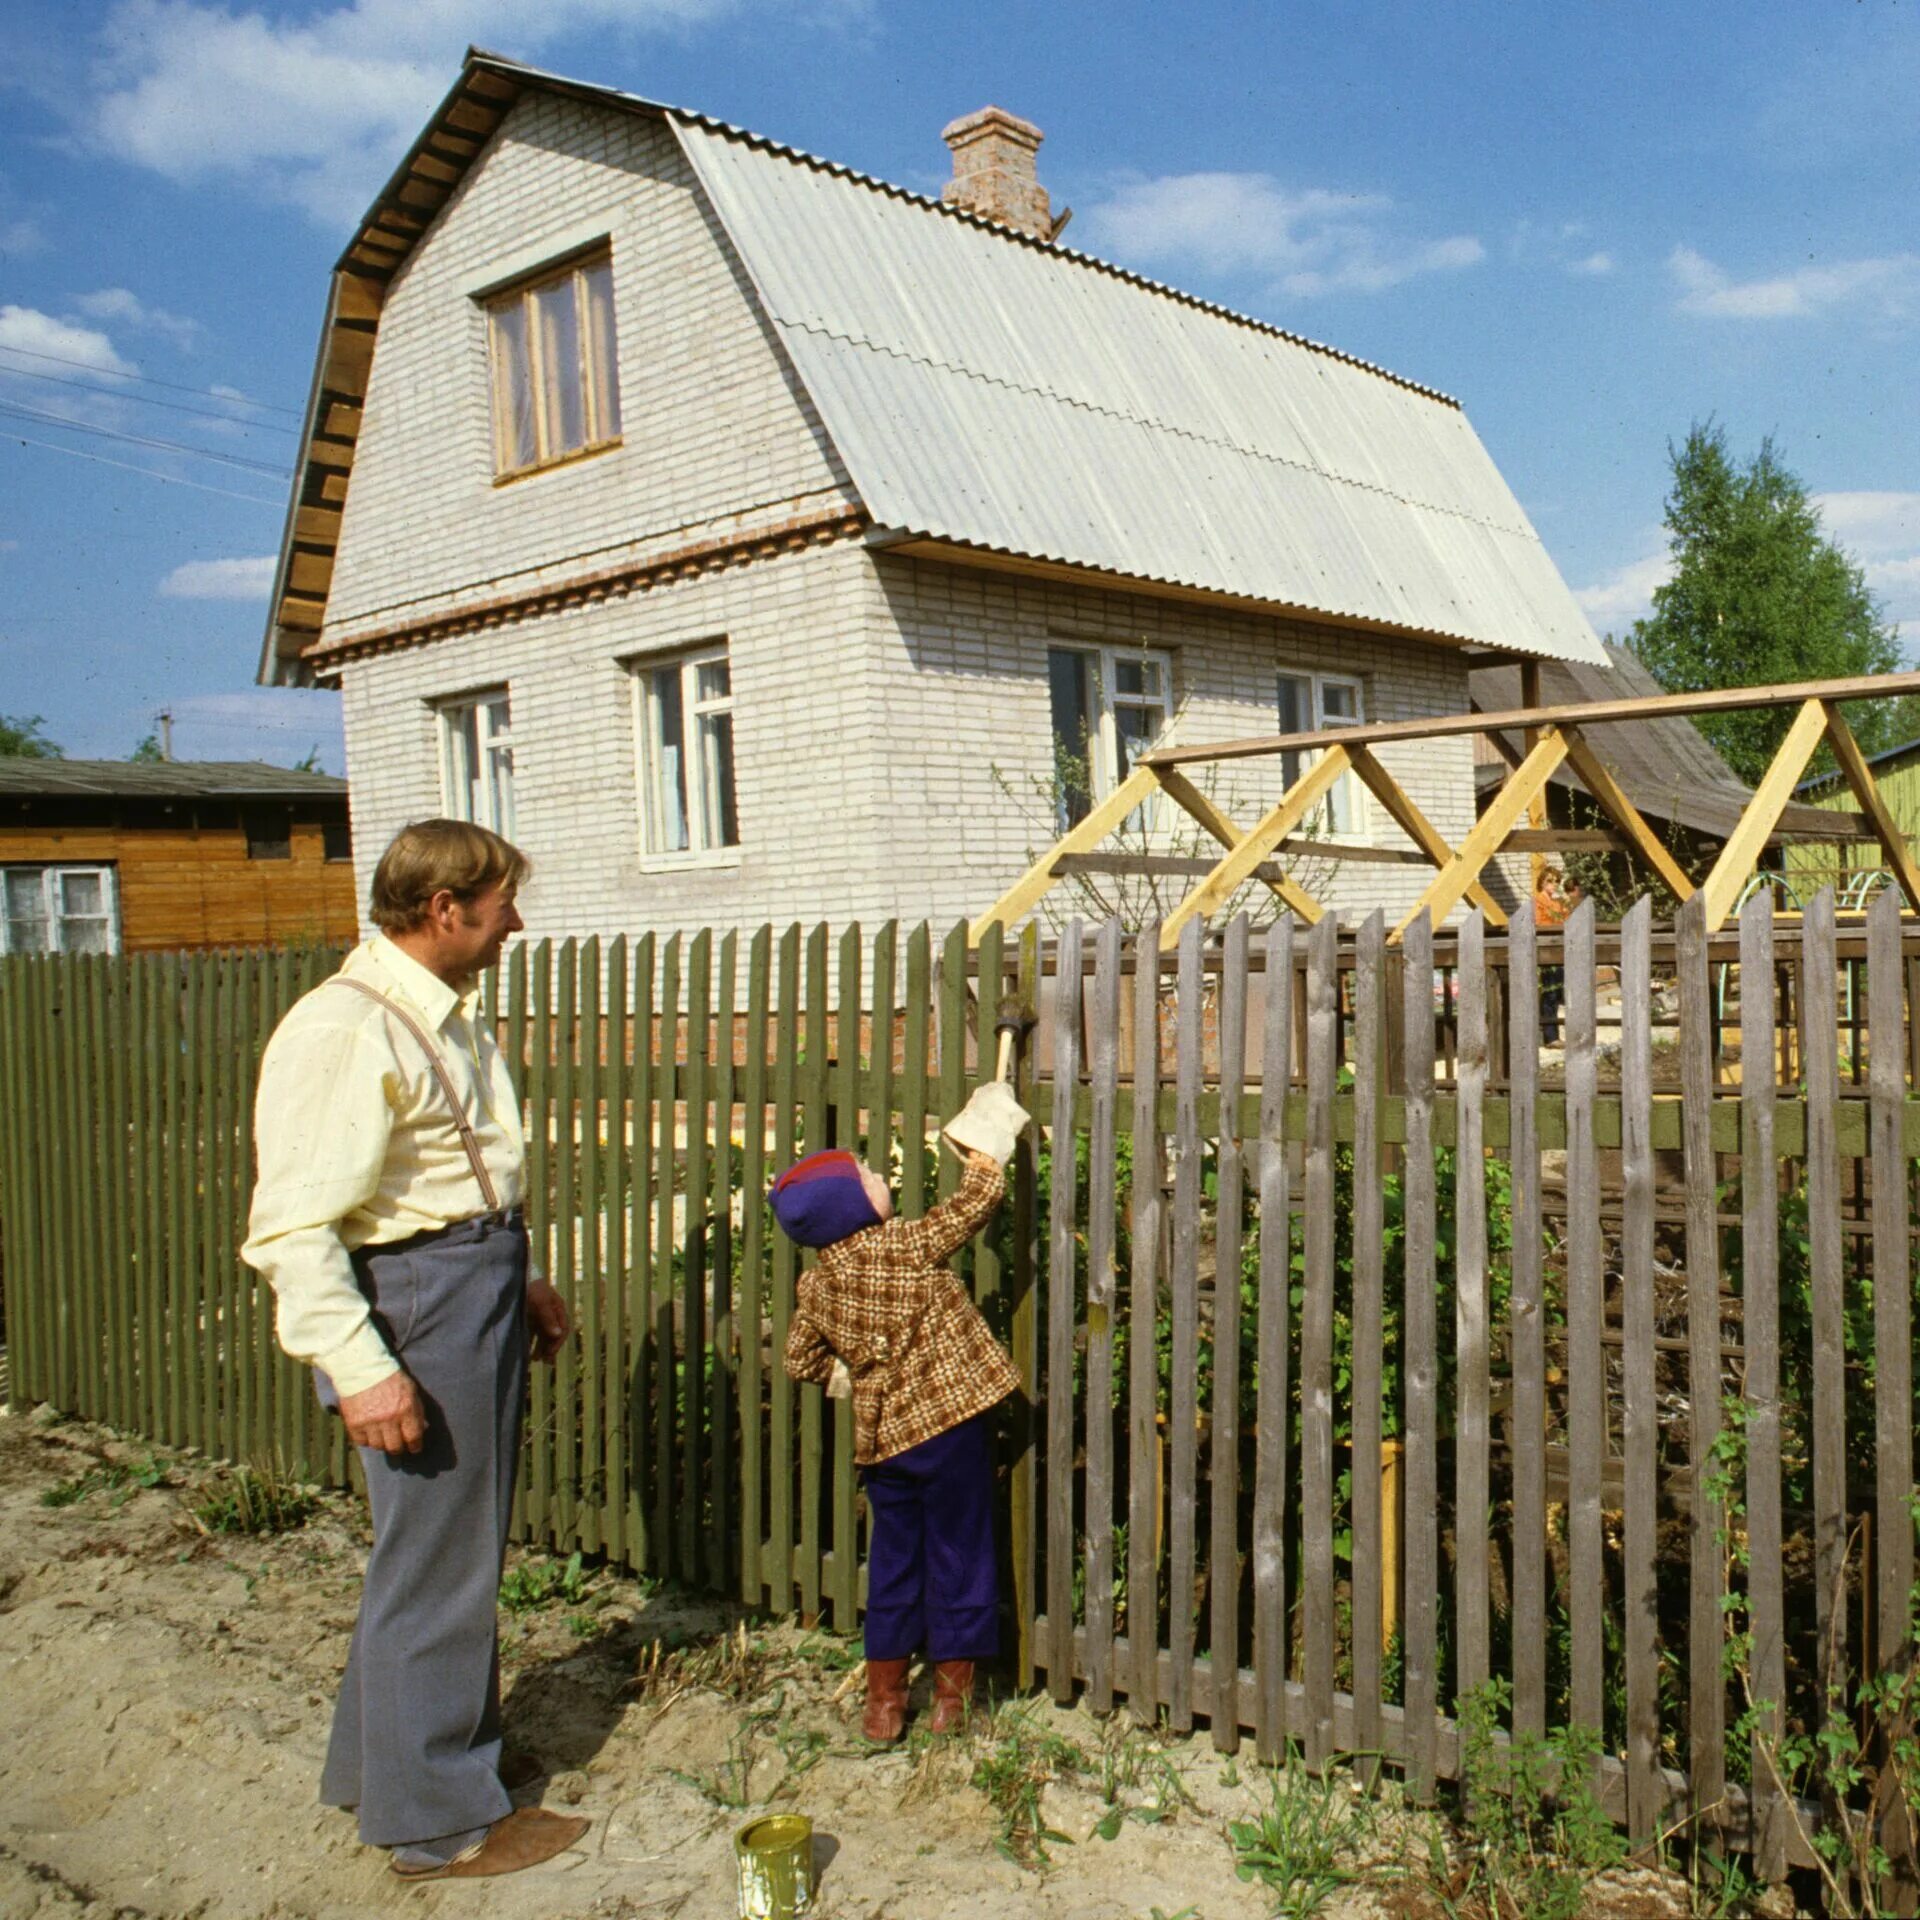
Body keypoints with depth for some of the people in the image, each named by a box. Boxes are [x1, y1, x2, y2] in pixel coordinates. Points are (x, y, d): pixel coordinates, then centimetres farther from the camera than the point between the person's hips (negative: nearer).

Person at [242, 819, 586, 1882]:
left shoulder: (450, 1017, 11)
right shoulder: (343, 1030, -20)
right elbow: (292, 1227, -23)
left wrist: (521, 1280, 21)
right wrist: (359, 1369, -26)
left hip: (480, 1297, 10)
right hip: (414, 1301, -10)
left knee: (460, 1544, 20)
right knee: (435, 1563, 2)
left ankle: (380, 1760, 39)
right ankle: (439, 1818, 20)